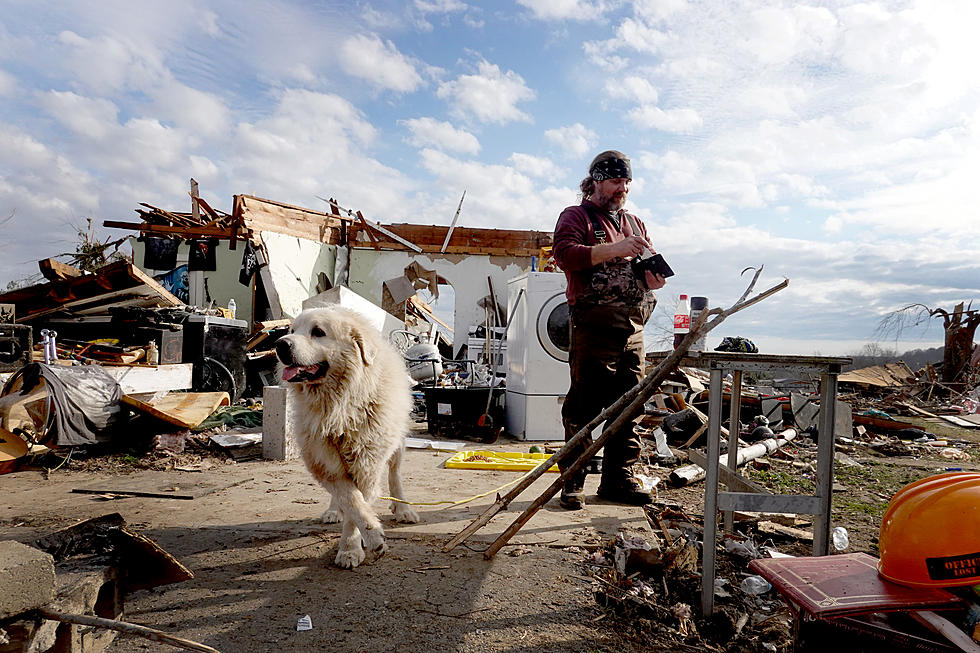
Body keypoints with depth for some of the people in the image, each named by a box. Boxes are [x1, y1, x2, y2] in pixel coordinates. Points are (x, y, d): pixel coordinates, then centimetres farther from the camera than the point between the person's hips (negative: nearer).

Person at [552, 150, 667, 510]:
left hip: (633, 327, 7)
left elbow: (650, 269, 26)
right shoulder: (577, 216, 6)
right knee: (584, 405, -5)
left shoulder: (635, 224, 26)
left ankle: (619, 478, 18)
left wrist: (655, 278, 1)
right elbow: (564, 253, -13)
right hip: (592, 326, -6)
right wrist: (614, 249, -20)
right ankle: (573, 481, 3)